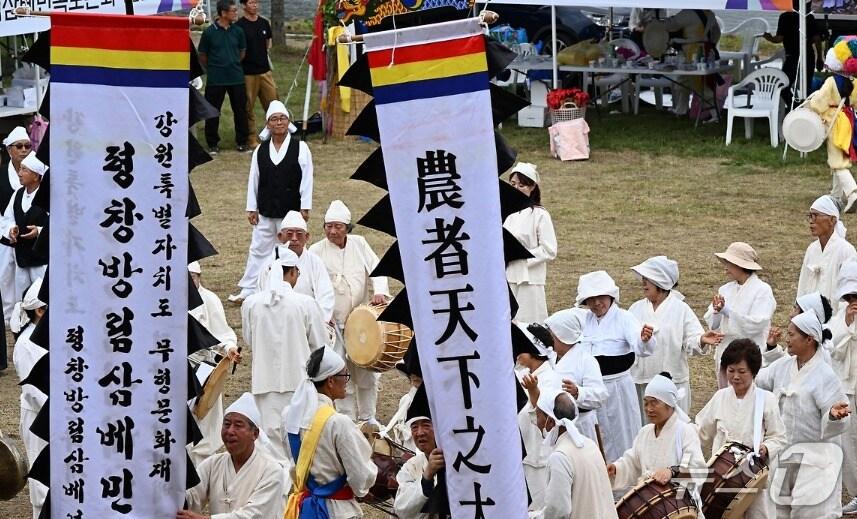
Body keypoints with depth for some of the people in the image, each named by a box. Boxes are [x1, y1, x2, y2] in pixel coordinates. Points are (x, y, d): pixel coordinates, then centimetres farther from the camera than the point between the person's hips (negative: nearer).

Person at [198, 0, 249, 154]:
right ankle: (213, 144, 14)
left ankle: (242, 142, 17)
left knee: (240, 110, 5)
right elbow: (202, 56, 3)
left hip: (236, 77, 3)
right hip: (215, 79, -3)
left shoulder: (238, 31, 2)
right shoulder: (209, 32, -7)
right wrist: (212, 69, 10)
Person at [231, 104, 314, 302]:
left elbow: (306, 179, -5)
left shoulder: (300, 148, -4)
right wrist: (251, 208, 5)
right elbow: (253, 180, 7)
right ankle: (248, 290, 12)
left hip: (291, 211, -2)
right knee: (259, 249, 7)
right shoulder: (260, 151, 4)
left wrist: (305, 207, -8)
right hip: (265, 211, 3)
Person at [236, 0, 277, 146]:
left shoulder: (264, 23, 8)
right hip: (247, 72, -5)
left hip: (265, 70, 5)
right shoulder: (239, 26, -9)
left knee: (272, 104, 5)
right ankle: (251, 138, 10)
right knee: (248, 107, 3)